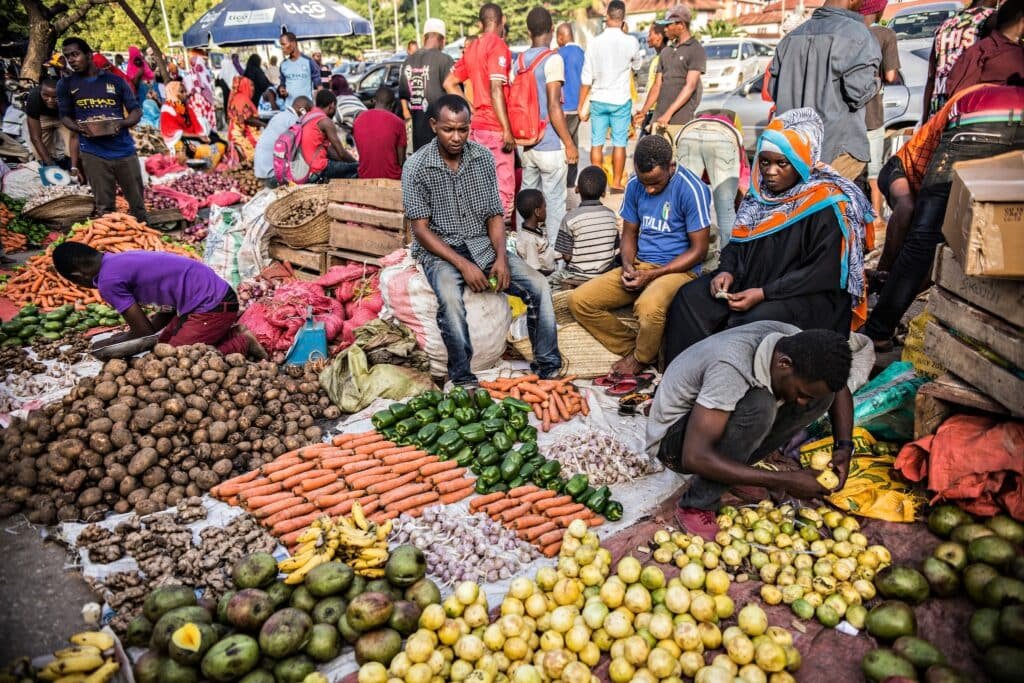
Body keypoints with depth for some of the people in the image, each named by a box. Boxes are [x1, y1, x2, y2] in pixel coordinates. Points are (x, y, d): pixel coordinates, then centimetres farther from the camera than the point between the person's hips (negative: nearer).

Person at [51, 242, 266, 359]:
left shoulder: (108, 281, -11)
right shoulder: (121, 261, 16)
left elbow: (144, 330, -6)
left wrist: (119, 340, 15)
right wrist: (130, 336, 21)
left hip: (213, 306, -10)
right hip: (212, 296, 10)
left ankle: (241, 344, -3)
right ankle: (230, 333, 13)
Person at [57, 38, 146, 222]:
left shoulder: (115, 80, 7)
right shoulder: (66, 84, 9)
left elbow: (136, 111, 7)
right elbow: (65, 117, 11)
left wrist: (122, 123, -14)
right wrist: (80, 128, -12)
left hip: (124, 150, 0)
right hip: (93, 153, 0)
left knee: (137, 202, 6)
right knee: (104, 207, 2)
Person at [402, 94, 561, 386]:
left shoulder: (484, 157, 2)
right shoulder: (416, 167, -9)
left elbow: (495, 215, 6)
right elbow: (421, 229, -11)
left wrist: (501, 257, -12)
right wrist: (463, 265, -21)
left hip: (483, 245, 4)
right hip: (439, 250, -3)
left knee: (539, 286, -15)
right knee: (450, 298, -36)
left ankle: (548, 367, -3)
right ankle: (461, 378, -18)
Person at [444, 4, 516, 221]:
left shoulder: (472, 48, 13)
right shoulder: (497, 45, -10)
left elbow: (449, 84, 17)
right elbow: (495, 89, -19)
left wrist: (472, 110, 14)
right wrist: (507, 130, -19)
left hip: (477, 125, 8)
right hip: (495, 128, -8)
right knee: (503, 190, -4)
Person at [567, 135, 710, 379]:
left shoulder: (691, 189, -13)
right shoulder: (634, 185, 4)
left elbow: (698, 250, -11)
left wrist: (651, 275, -17)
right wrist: (628, 265, -7)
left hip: (679, 268, -6)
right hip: (639, 266, 6)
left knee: (648, 307, -39)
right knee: (578, 300, -11)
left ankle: (641, 358, -5)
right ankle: (634, 348, -2)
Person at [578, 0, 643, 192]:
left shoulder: (594, 43, -6)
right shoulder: (630, 42, -6)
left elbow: (586, 78, -4)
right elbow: (637, 63, 15)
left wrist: (581, 106, 4)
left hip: (598, 100, 1)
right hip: (621, 100, -1)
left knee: (596, 144, 7)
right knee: (619, 143, 6)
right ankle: (616, 183, 10)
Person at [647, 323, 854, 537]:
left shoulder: (799, 344, -16)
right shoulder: (730, 369, -37)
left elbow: (838, 388, 4)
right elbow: (695, 457, -39)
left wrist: (844, 446, -11)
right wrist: (785, 481, -35)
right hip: (673, 436, -7)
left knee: (822, 395, -11)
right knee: (759, 407, -36)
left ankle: (734, 467, 1)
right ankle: (697, 506, -17)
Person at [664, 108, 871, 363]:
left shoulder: (825, 205, -14)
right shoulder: (761, 191, 6)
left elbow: (823, 272, -18)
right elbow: (739, 241, 14)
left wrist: (764, 293, -24)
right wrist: (727, 271, -8)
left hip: (811, 295, -7)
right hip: (752, 280, 7)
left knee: (754, 322, -35)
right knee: (690, 297, -10)